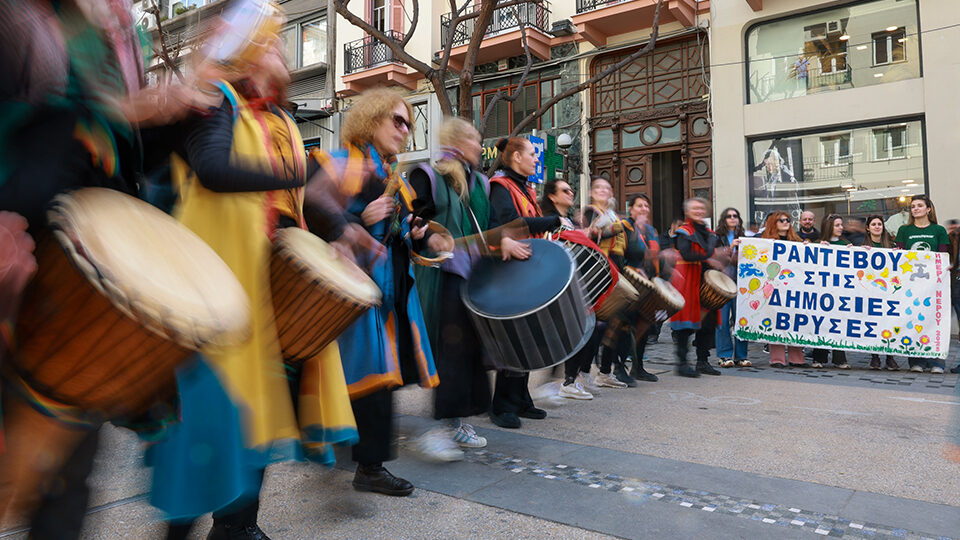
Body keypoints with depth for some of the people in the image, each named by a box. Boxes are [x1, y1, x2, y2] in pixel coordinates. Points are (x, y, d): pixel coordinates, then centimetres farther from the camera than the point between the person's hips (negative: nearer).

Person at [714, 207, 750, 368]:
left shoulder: (743, 238, 15)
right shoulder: (717, 238, 5)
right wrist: (730, 248, -17)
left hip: (739, 281, 3)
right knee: (722, 320, -4)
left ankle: (741, 356, 10)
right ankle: (725, 355, 5)